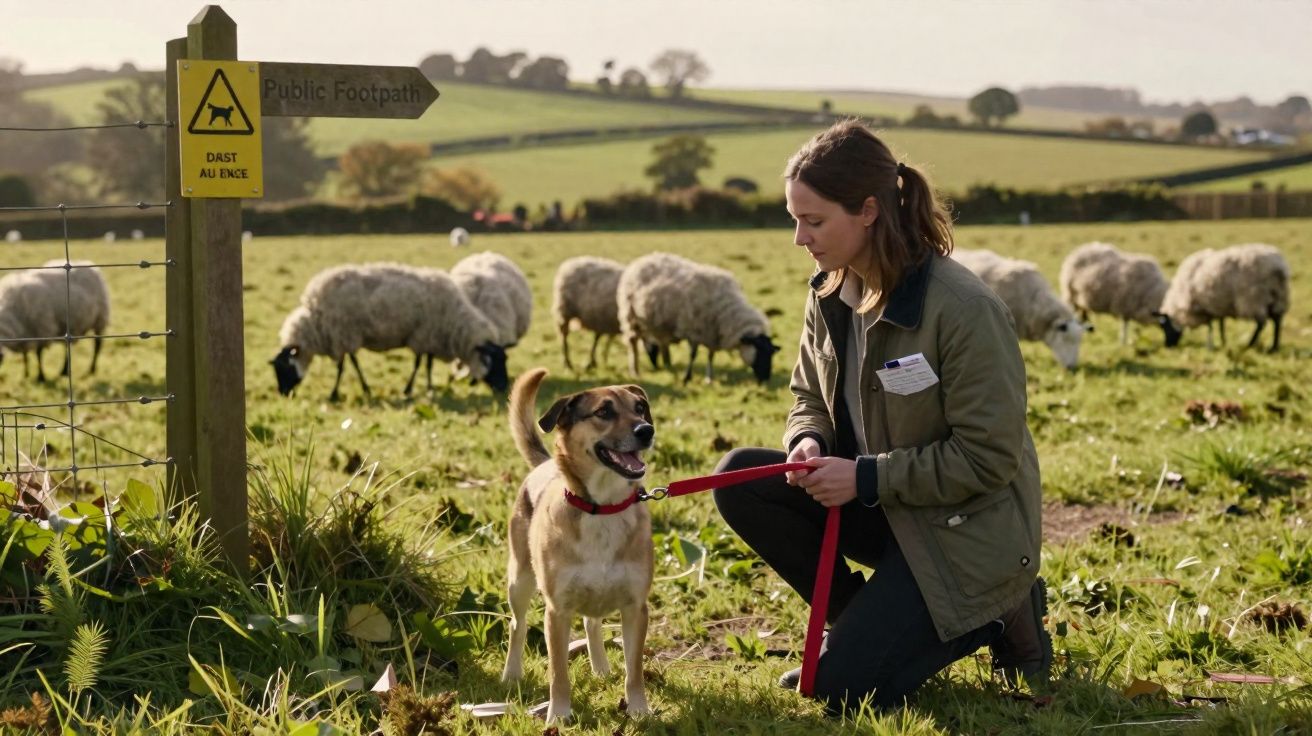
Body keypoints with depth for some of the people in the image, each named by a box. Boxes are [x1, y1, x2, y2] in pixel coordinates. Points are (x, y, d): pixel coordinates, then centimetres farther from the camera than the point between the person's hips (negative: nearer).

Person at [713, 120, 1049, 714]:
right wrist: (808, 442, -13)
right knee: (739, 479, -13)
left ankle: (999, 615, 7)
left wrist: (866, 477, -24)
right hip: (875, 501, 8)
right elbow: (810, 398, 12)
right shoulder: (830, 295, -2)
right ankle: (865, 623, 4)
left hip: (962, 528, -7)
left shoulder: (962, 309, -25)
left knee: (845, 687, -16)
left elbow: (987, 456, -22)